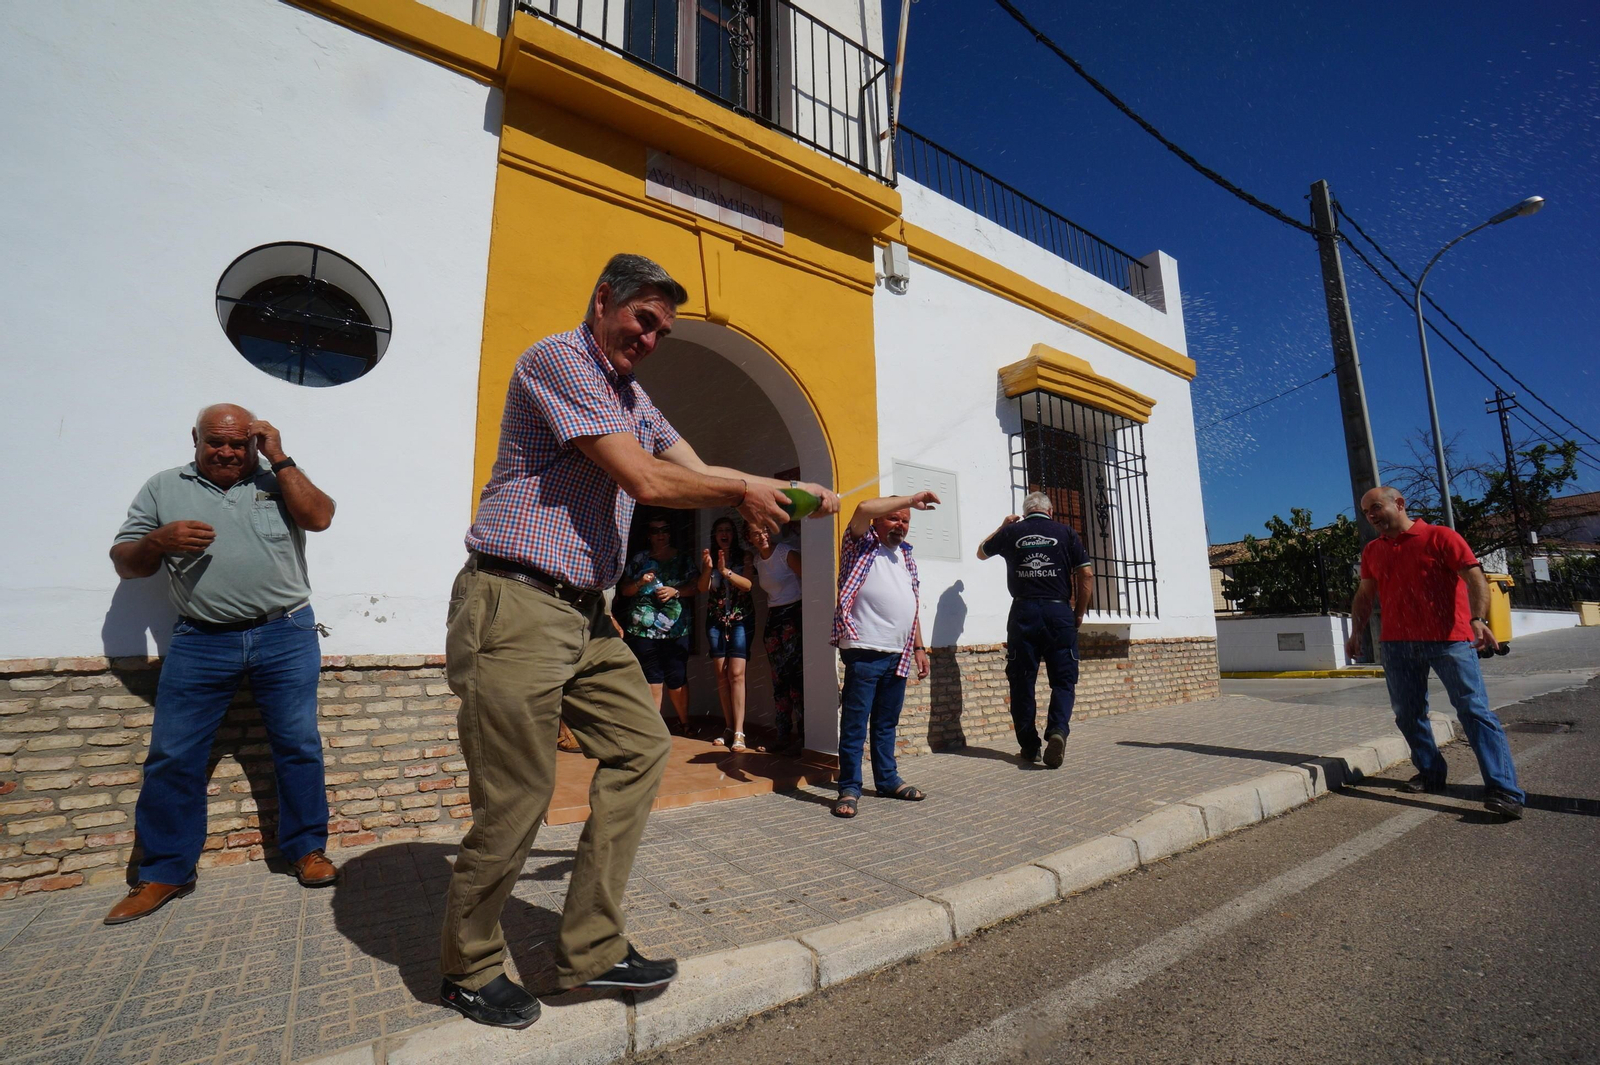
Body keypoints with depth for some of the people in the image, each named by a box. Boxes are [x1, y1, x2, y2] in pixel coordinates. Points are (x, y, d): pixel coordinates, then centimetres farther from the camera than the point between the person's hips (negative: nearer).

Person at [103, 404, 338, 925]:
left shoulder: (277, 481, 9)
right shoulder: (164, 488, 12)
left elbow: (319, 516, -10)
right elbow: (125, 564, 11)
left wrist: (280, 459, -7)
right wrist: (159, 540, -10)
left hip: (285, 637, -1)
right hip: (199, 642, 2)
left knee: (299, 745, 3)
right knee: (172, 757, 4)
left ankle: (307, 849, 17)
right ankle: (164, 873, 21)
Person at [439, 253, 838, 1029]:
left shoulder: (632, 397, 20)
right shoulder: (556, 359, -9)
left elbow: (698, 472, 15)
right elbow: (646, 481, -18)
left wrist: (791, 493, 4)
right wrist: (746, 488, -5)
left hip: (583, 613, 9)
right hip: (517, 607, -9)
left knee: (640, 744, 7)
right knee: (516, 797, -1)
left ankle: (590, 949, 20)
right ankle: (468, 971, 26)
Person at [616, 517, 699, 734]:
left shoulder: (683, 558, 11)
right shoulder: (638, 559, 12)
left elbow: (695, 585, 4)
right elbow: (624, 590, 10)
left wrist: (675, 591, -13)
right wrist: (640, 583, -9)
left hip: (676, 628, 0)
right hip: (643, 627, 1)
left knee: (677, 679, 0)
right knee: (652, 679, 2)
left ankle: (684, 723, 18)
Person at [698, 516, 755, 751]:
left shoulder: (744, 556, 2)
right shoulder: (709, 557, 9)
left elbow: (749, 584, -11)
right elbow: (703, 588, -1)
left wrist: (726, 571, -24)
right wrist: (708, 568, -19)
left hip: (741, 619, -3)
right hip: (716, 620, 3)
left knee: (736, 673, -12)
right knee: (721, 674, 2)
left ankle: (739, 732, -11)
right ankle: (729, 728, 11)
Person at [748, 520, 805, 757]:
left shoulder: (787, 554, -9)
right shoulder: (756, 559, 11)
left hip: (793, 616, -7)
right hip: (773, 619, 7)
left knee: (796, 677, -7)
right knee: (779, 679, 9)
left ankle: (801, 737, -1)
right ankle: (784, 735, 18)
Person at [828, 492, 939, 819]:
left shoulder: (906, 556, 21)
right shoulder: (862, 546, 2)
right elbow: (863, 509, -19)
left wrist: (919, 647, 18)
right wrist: (912, 498, -13)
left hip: (898, 655, 7)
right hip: (864, 652, -6)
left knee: (887, 723, 17)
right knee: (855, 724, -1)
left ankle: (888, 780, 29)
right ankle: (849, 789, 8)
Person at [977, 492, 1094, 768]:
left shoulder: (1012, 532, 8)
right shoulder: (1065, 532, 6)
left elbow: (982, 552, 25)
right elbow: (1086, 573, 1)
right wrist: (1079, 613, 9)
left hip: (1023, 611, 1)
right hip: (1059, 611, 0)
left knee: (1022, 681, 7)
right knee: (1063, 678, 6)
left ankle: (1029, 745, 10)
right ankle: (1058, 730, -17)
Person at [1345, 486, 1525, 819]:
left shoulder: (1440, 537, -2)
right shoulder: (1371, 551, 12)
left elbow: (1474, 577, -10)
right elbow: (1364, 595, 16)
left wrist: (1478, 619, -25)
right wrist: (1356, 632, 7)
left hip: (1449, 639, -5)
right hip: (1397, 644, 5)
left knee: (1474, 710, -5)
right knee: (1407, 714, 9)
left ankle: (1503, 789, -3)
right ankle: (1430, 773, 22)